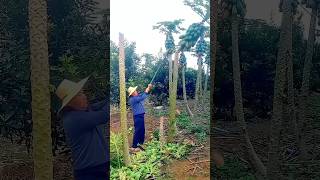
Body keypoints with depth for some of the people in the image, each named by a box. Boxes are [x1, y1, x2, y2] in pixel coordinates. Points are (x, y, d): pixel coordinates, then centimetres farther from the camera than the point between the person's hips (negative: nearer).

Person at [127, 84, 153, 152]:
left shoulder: (137, 97, 10)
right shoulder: (133, 99, -19)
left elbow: (142, 94, 18)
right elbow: (142, 97, -26)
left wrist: (148, 88, 2)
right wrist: (147, 90, -14)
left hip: (140, 116, 10)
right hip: (137, 117, -10)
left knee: (142, 130, 18)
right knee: (137, 131, -4)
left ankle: (140, 143, 32)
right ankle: (134, 147, 4)